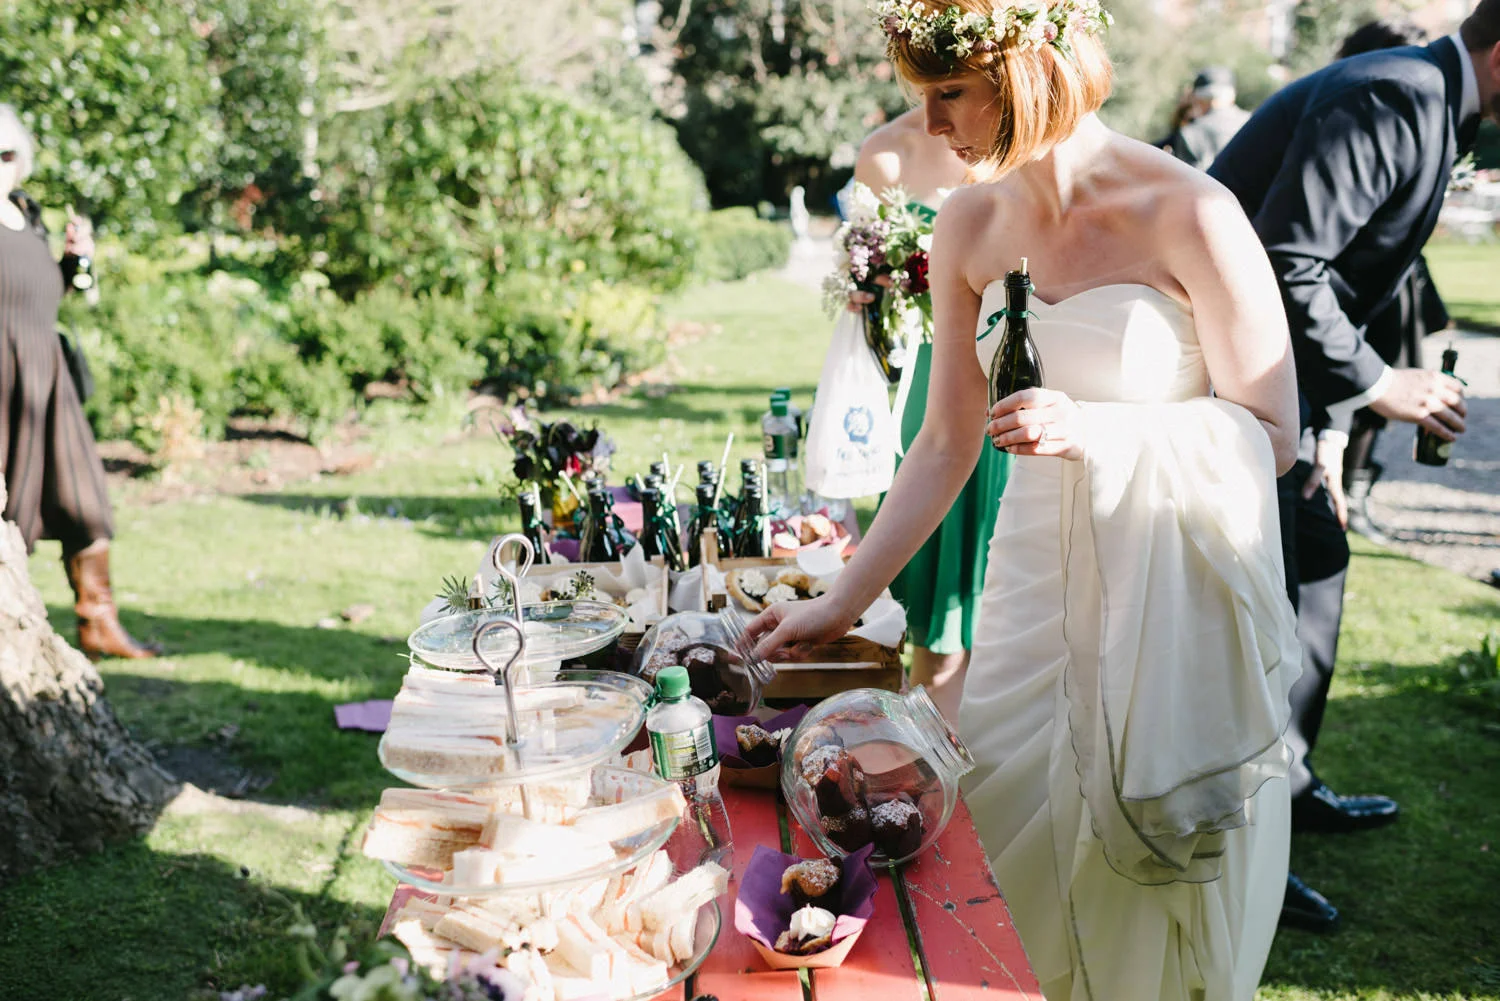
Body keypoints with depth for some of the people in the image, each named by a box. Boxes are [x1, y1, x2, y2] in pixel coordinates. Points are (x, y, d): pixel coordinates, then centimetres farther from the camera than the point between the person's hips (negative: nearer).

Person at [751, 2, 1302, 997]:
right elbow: (947, 445, 6)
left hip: (1175, 592, -5)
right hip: (1039, 572, 5)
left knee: (1157, 906, 6)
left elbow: (1272, 435, -11)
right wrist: (841, 602, 4)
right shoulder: (971, 227, 1)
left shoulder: (1189, 215, -16)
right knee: (1008, 827, 11)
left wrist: (1096, 428, -25)